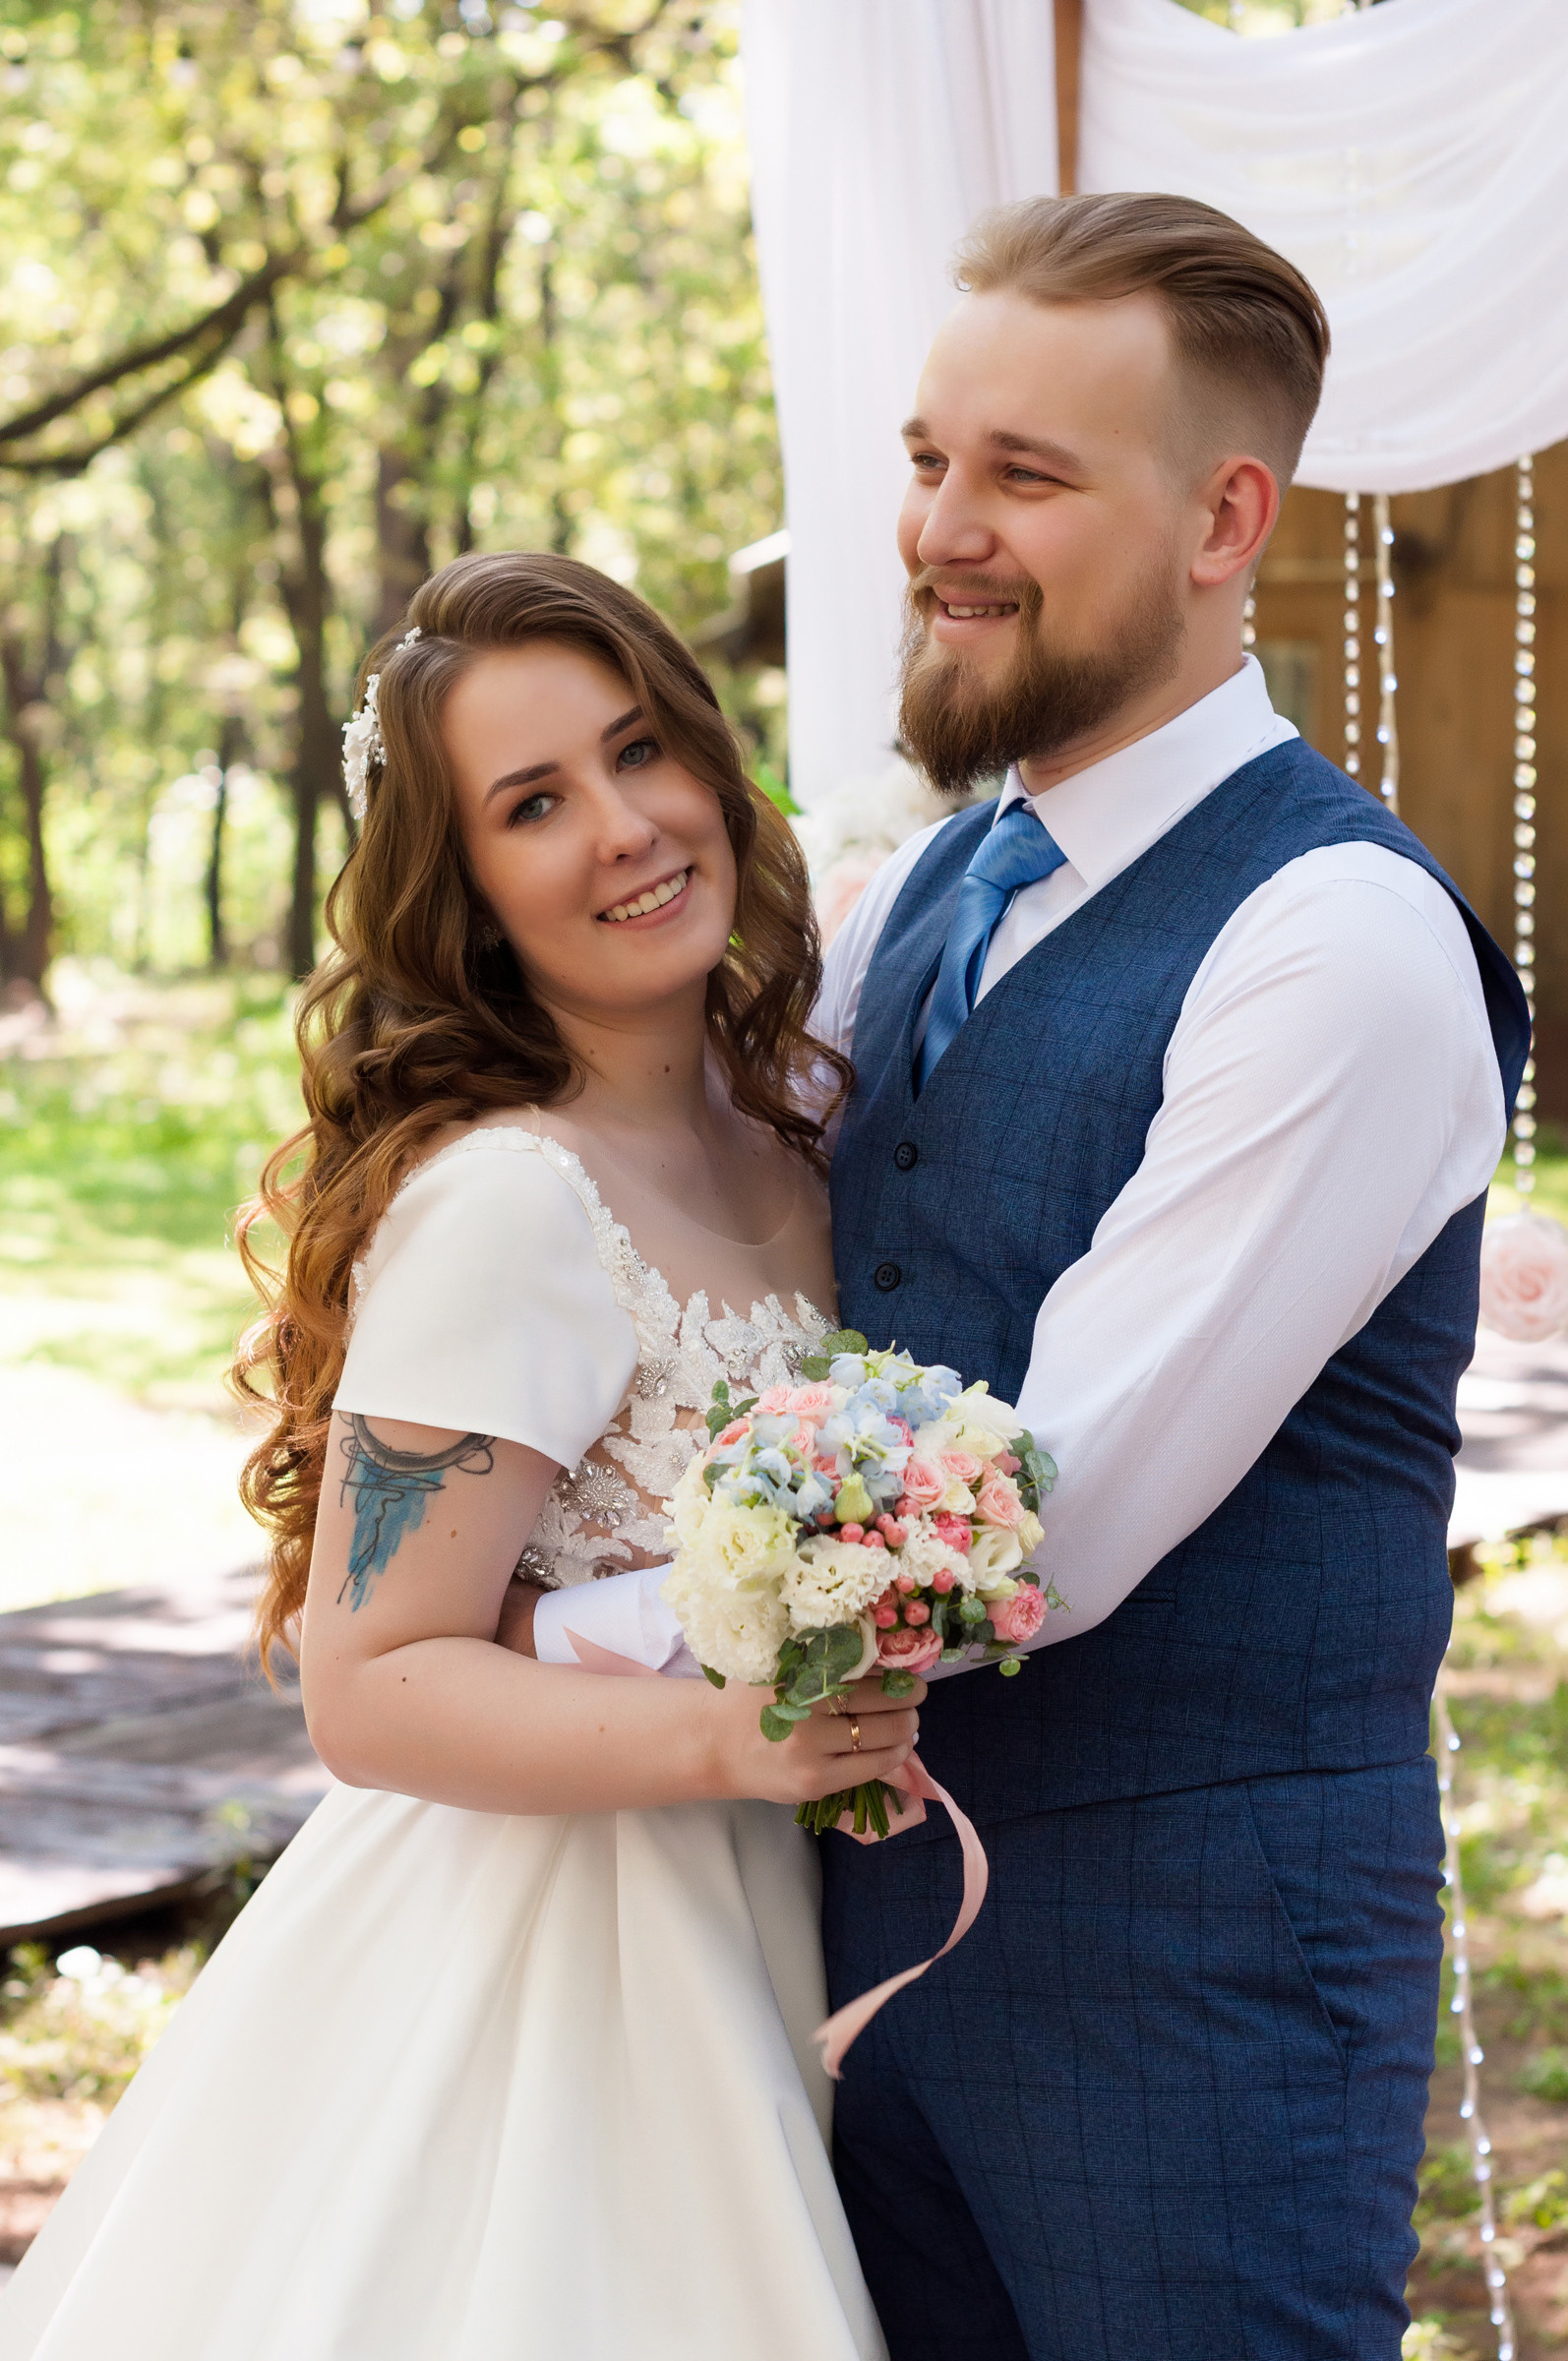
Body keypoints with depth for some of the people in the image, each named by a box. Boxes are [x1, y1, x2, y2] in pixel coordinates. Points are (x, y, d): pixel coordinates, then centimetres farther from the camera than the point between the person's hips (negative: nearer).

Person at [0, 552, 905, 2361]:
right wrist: (722, 1737, -31)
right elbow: (372, 1692, -20)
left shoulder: (790, 1122, 2)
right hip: (524, 1974, -7)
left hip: (730, 1942, 8)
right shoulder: (505, 1202, -22)